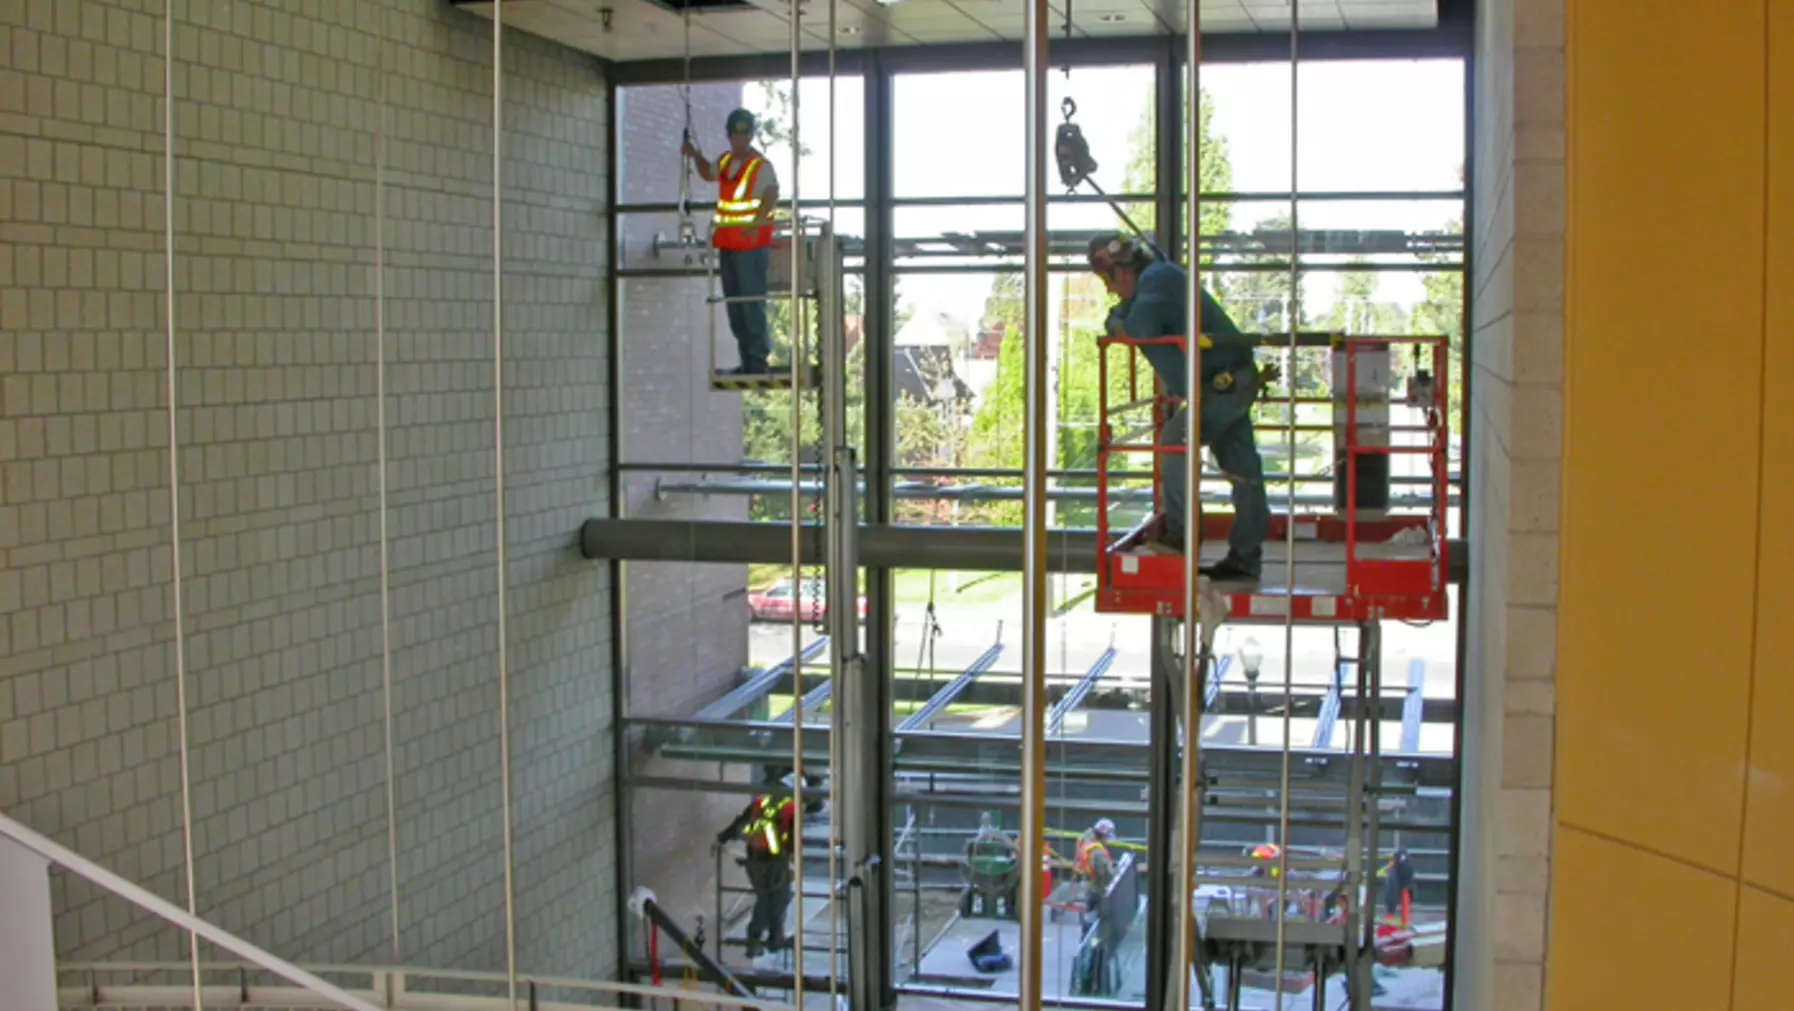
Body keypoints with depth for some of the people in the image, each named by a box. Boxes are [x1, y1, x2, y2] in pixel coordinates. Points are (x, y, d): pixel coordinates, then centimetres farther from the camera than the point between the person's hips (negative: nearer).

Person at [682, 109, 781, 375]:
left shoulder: (761, 166, -10)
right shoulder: (725, 162, 13)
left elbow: (771, 196, -24)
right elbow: (708, 174, 34)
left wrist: (756, 223, -39)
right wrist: (696, 156, 16)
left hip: (752, 245, -8)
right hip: (727, 244, 8)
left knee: (752, 305, -9)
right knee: (734, 306, 12)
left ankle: (758, 362, -5)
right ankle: (747, 361, 20)